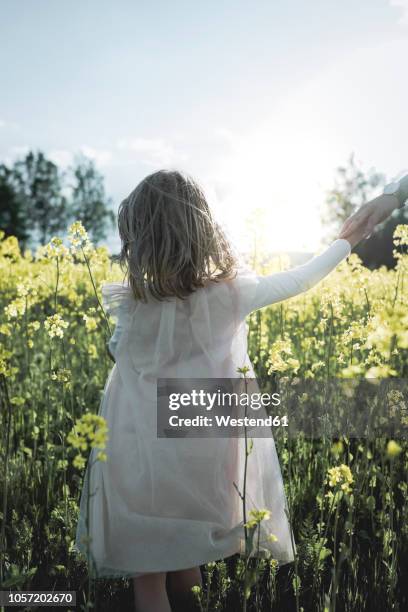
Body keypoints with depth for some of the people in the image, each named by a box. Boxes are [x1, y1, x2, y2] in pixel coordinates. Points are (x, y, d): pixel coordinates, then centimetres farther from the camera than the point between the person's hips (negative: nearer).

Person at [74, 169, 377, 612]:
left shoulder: (127, 308, -17)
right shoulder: (231, 294, -14)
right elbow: (300, 280, 3)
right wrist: (347, 242, 21)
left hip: (142, 464, -2)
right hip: (206, 463, 2)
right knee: (186, 574, 26)